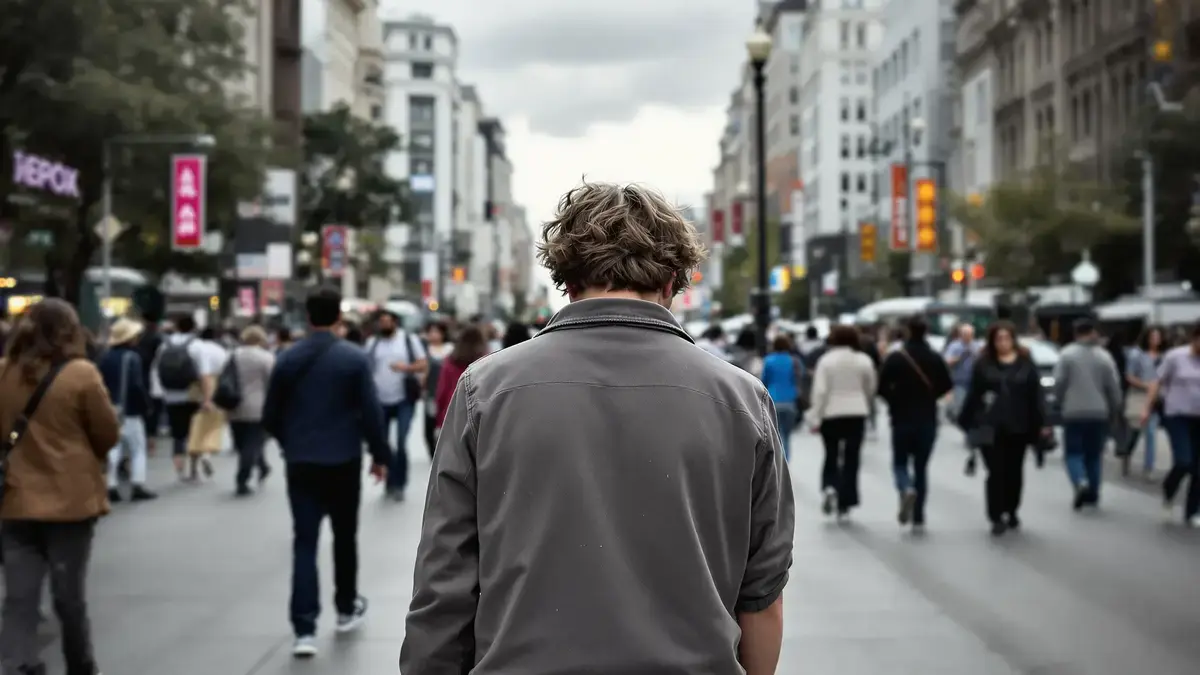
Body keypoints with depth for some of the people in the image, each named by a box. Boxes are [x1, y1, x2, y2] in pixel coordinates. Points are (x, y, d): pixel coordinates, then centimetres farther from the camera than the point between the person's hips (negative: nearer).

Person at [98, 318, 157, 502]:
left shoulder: (105, 357, 7)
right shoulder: (131, 357, -14)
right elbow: (136, 385, -19)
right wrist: (146, 403, -7)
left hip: (110, 409, 6)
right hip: (129, 410, -6)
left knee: (112, 448, 9)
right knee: (137, 448, 3)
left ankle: (111, 487, 6)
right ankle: (137, 486, -1)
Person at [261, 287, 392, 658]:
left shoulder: (287, 359, 1)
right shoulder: (354, 358, -7)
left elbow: (270, 415, 6)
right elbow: (371, 412, -9)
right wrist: (380, 454, 4)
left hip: (300, 463, 1)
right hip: (344, 461, -1)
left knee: (304, 543, 0)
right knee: (344, 536, 17)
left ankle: (304, 629, -9)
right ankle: (347, 609, 32)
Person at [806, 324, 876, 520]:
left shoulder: (826, 360, -5)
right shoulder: (864, 360, 1)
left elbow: (820, 391, -9)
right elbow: (870, 389, 8)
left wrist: (815, 418, -7)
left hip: (831, 414, -1)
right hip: (856, 414, 1)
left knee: (831, 456, 14)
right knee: (851, 459, 4)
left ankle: (829, 488, -11)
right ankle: (844, 504, 2)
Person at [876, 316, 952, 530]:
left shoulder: (895, 358, -9)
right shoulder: (935, 359, -2)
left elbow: (882, 387, -11)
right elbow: (946, 385, 0)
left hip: (902, 420, -2)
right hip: (927, 420, 2)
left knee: (900, 463, 13)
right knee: (921, 467, 10)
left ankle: (906, 490, -20)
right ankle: (918, 518, 6)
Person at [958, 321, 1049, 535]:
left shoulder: (1026, 364, 4)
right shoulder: (983, 364, 3)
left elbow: (1036, 396, 3)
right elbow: (973, 395, 3)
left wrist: (1041, 423, -1)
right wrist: (965, 421, 1)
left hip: (1018, 428, 2)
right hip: (990, 428, -1)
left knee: (1014, 472, 12)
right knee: (996, 472, -6)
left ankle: (1012, 512, 27)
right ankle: (996, 517, -4)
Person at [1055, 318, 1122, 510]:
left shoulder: (1067, 354, -7)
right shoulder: (1104, 356, 1)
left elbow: (1059, 382, -8)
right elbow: (1113, 387, 2)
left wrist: (1060, 403, 9)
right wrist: (1114, 410, 16)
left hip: (1073, 412, -2)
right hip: (1098, 413, 3)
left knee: (1073, 452, 4)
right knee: (1094, 454, 14)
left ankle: (1081, 482, -21)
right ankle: (1092, 494, 16)